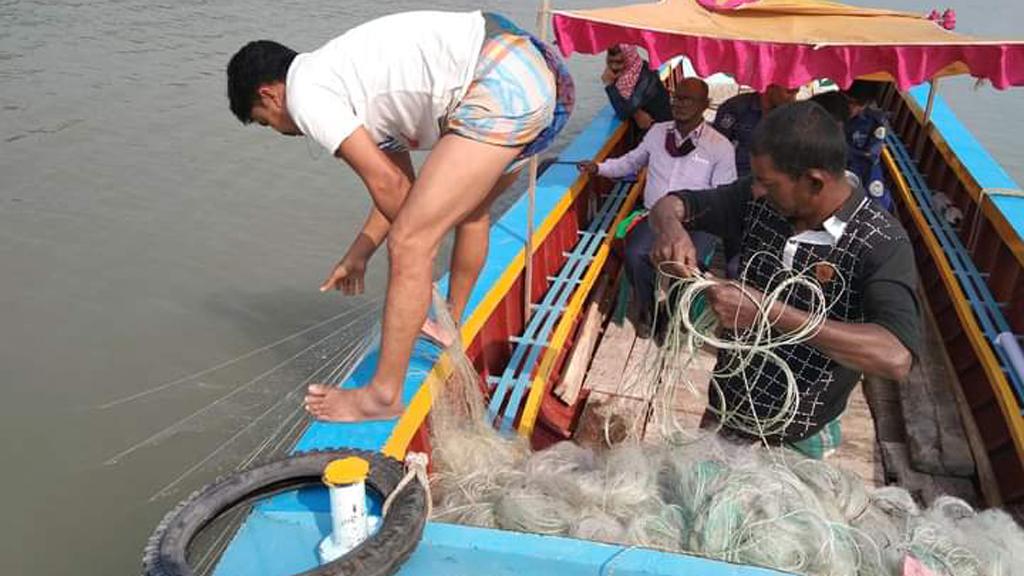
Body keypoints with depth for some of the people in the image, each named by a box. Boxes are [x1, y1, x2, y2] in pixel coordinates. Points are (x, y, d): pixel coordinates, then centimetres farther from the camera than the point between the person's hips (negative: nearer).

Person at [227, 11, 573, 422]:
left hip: (502, 86, -11)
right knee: (469, 208, 30)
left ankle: (384, 395, 4)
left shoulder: (305, 92, -1)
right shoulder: (344, 76, 27)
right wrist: (357, 256, 34)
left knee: (410, 242, -7)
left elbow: (386, 183, -5)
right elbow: (401, 181, 28)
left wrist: (419, 238, 14)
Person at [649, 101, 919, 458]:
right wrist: (671, 228, -25)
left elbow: (895, 358, -39)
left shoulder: (881, 244, -25)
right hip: (724, 409, 5)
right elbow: (671, 204, -1)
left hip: (796, 440, -4)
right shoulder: (760, 200, -11)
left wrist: (768, 311, -41)